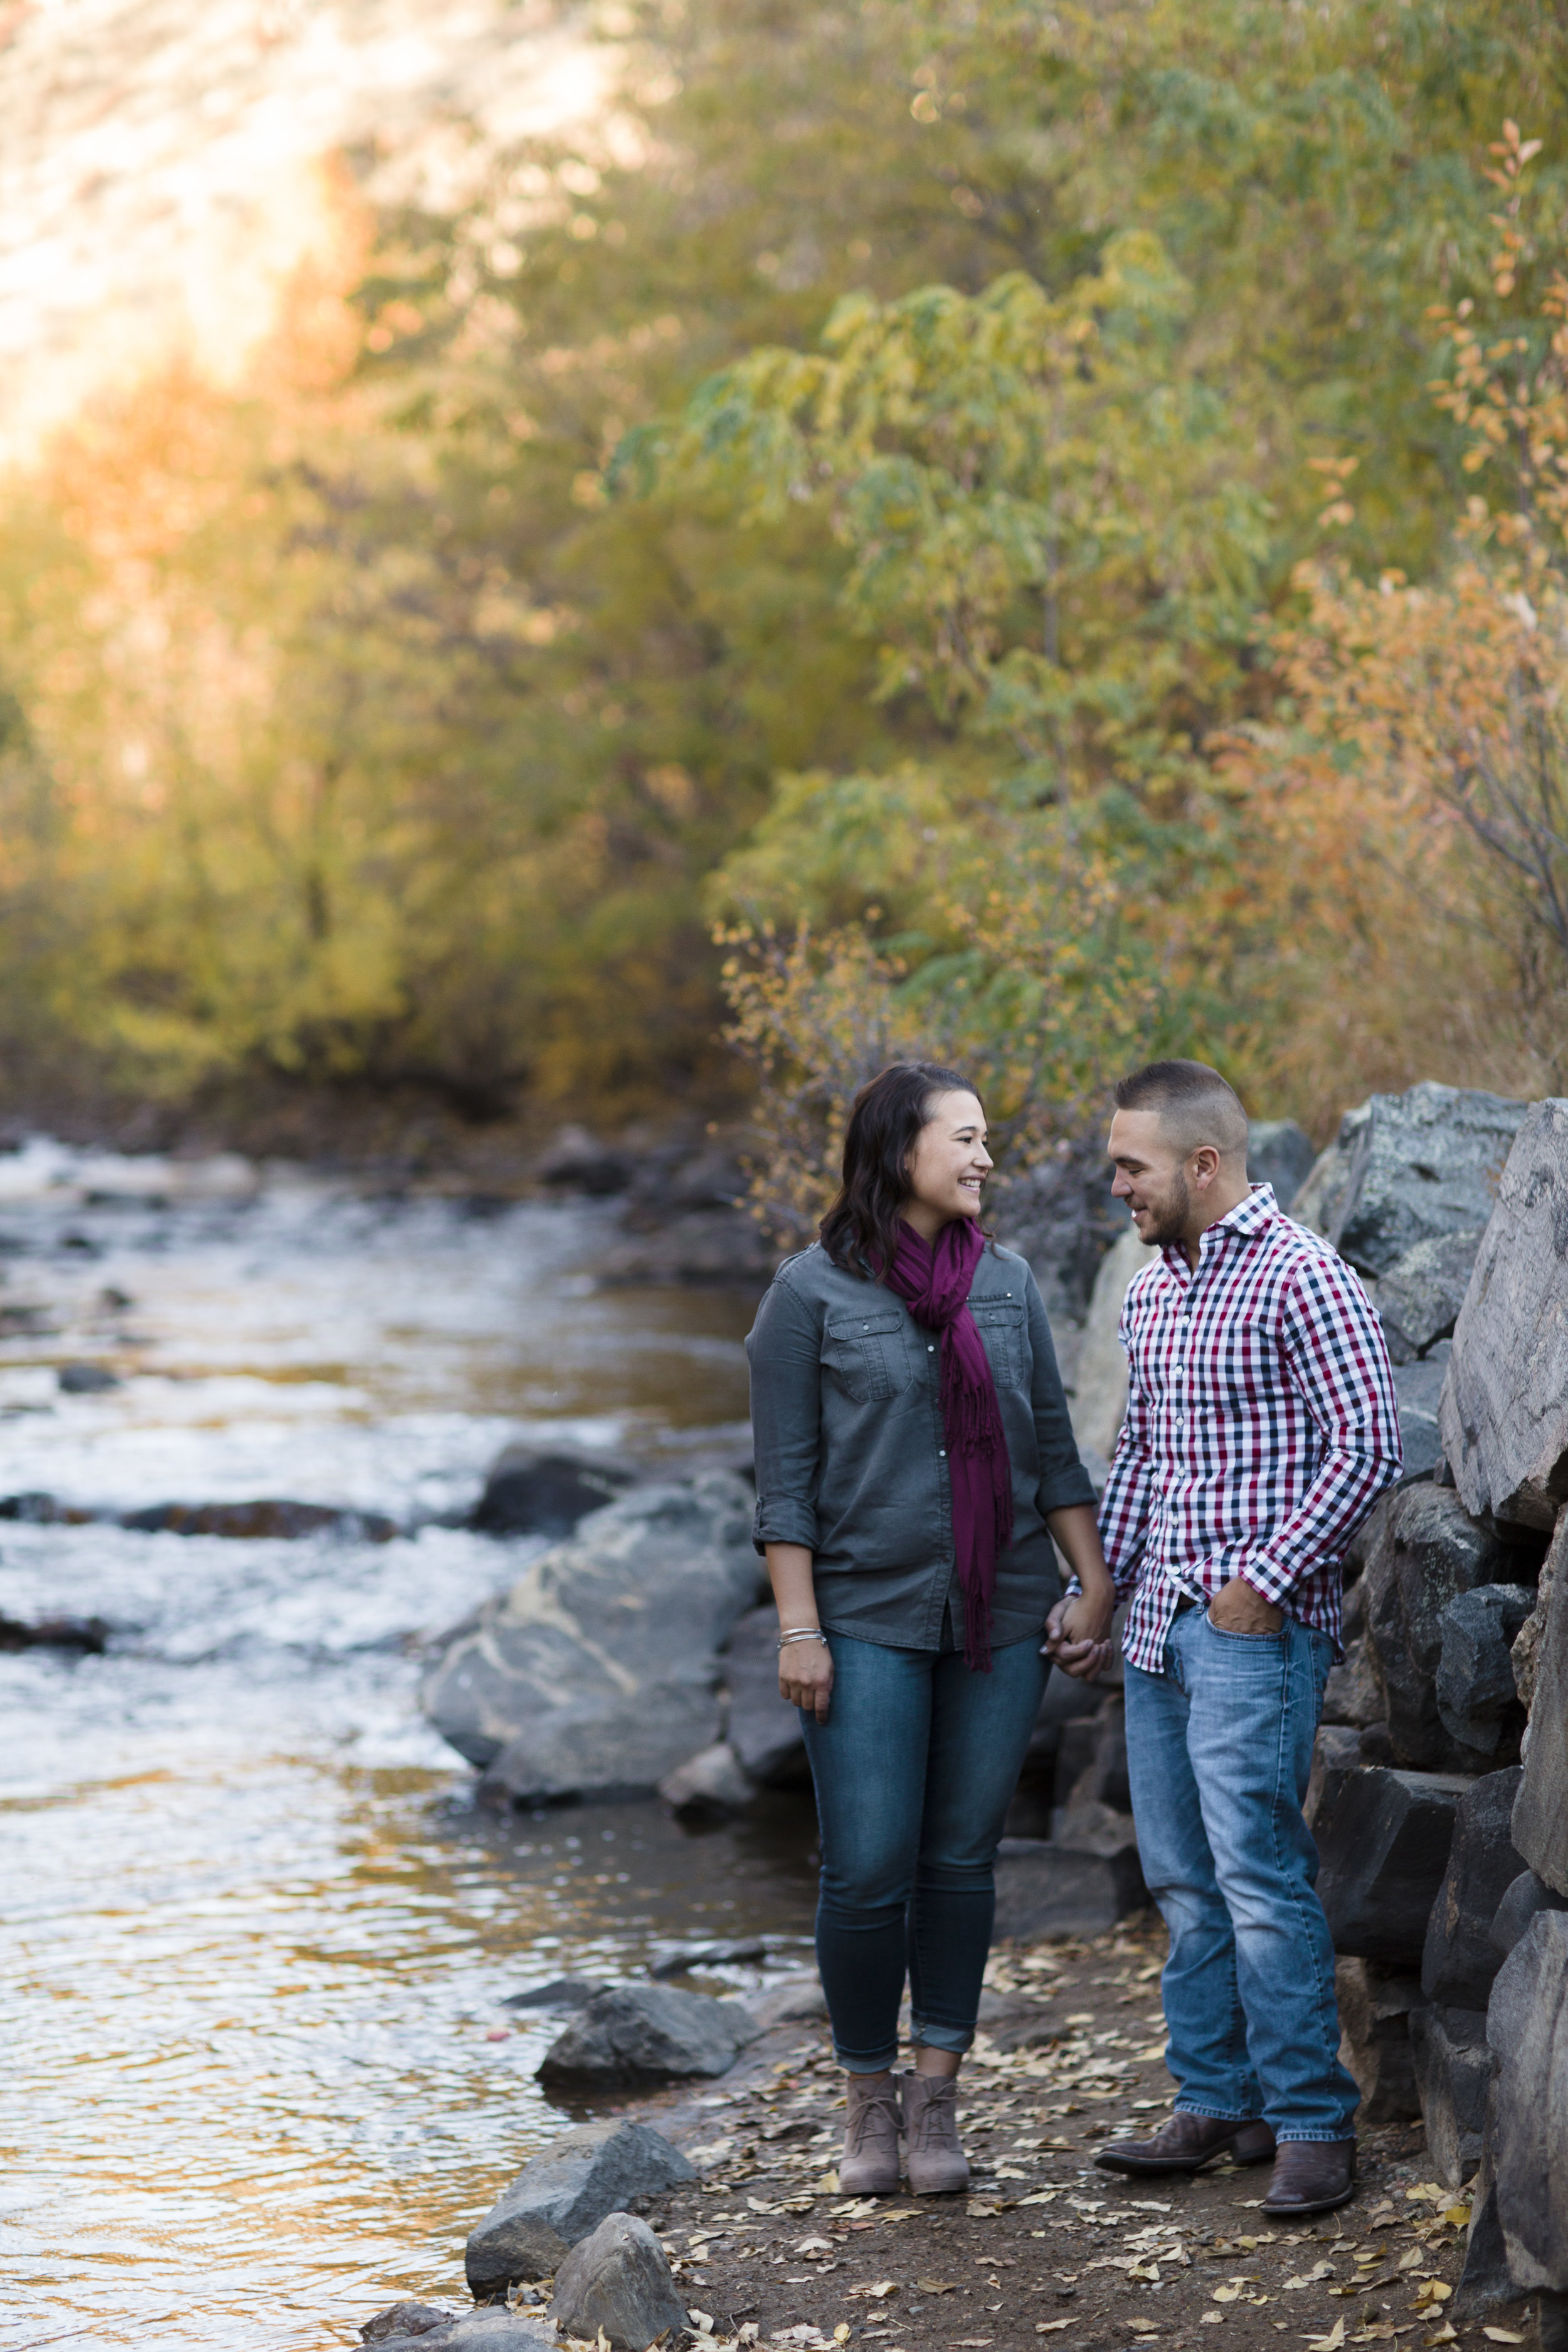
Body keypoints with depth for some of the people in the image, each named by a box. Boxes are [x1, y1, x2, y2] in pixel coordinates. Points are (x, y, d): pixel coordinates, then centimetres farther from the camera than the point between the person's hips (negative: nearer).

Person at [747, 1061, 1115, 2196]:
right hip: (869, 1620, -3)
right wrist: (799, 1629, -9)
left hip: (999, 1620, 3)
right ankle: (869, 2098, 13)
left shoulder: (1009, 1282, 9)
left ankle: (936, 2099, 15)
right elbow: (785, 1475, -4)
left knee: (963, 1861, 5)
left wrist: (1098, 1589, 5)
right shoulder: (814, 1291, -3)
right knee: (869, 1871, -5)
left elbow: (1053, 1450, 12)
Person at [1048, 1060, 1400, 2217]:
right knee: (1183, 1878, 10)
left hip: (1258, 1626, -8)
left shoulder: (1302, 1276, -11)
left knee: (1259, 1872, -12)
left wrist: (1268, 1578, -17)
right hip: (1161, 1626, 8)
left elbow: (1368, 1446, -15)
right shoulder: (1150, 1292, 16)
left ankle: (1314, 2122, -6)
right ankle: (1216, 2102, 18)